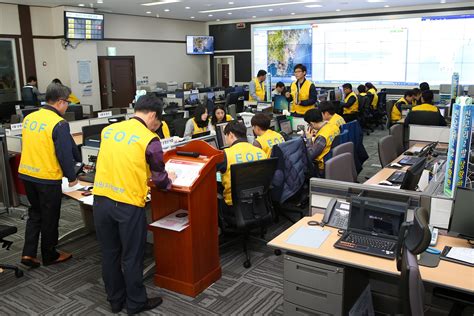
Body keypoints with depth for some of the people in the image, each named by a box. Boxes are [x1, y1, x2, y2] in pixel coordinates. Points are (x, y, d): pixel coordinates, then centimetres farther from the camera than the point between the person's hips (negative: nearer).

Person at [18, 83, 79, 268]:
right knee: (49, 217, 10)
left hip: (26, 174, 7)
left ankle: (28, 253, 19)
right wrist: (72, 177, -6)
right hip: (47, 178, -7)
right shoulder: (59, 124, -18)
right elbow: (65, 153, -18)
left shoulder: (29, 118, 5)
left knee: (34, 213, 21)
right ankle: (49, 255, 25)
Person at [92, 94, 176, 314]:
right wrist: (169, 180, 22)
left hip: (100, 199, 6)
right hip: (128, 204, -5)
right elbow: (160, 181, 0)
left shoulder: (108, 130, 9)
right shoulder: (149, 140, -8)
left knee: (109, 253, 18)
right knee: (132, 257, 10)